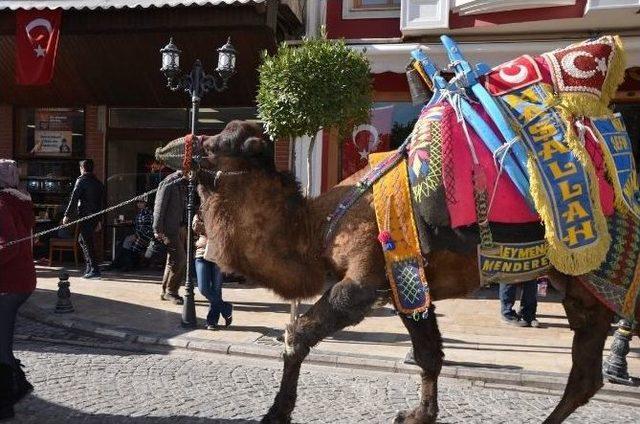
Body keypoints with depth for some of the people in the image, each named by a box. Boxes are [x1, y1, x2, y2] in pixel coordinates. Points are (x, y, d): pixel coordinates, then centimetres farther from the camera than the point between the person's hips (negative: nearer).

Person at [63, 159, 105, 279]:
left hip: (84, 216, -7)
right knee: (82, 240, 19)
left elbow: (74, 199, -12)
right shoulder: (98, 182, 15)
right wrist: (98, 220, 24)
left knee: (87, 242, -5)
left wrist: (67, 215, -9)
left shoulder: (81, 180, -7)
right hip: (94, 217, 7)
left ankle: (94, 270, -7)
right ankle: (89, 267, 19)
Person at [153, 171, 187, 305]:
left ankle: (166, 291, 19)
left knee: (182, 260, 9)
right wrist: (158, 229, -14)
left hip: (182, 227, 8)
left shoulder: (187, 184, 14)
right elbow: (159, 206, -11)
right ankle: (170, 291, 4)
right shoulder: (169, 183, -10)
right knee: (178, 259, -10)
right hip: (171, 228, -8)